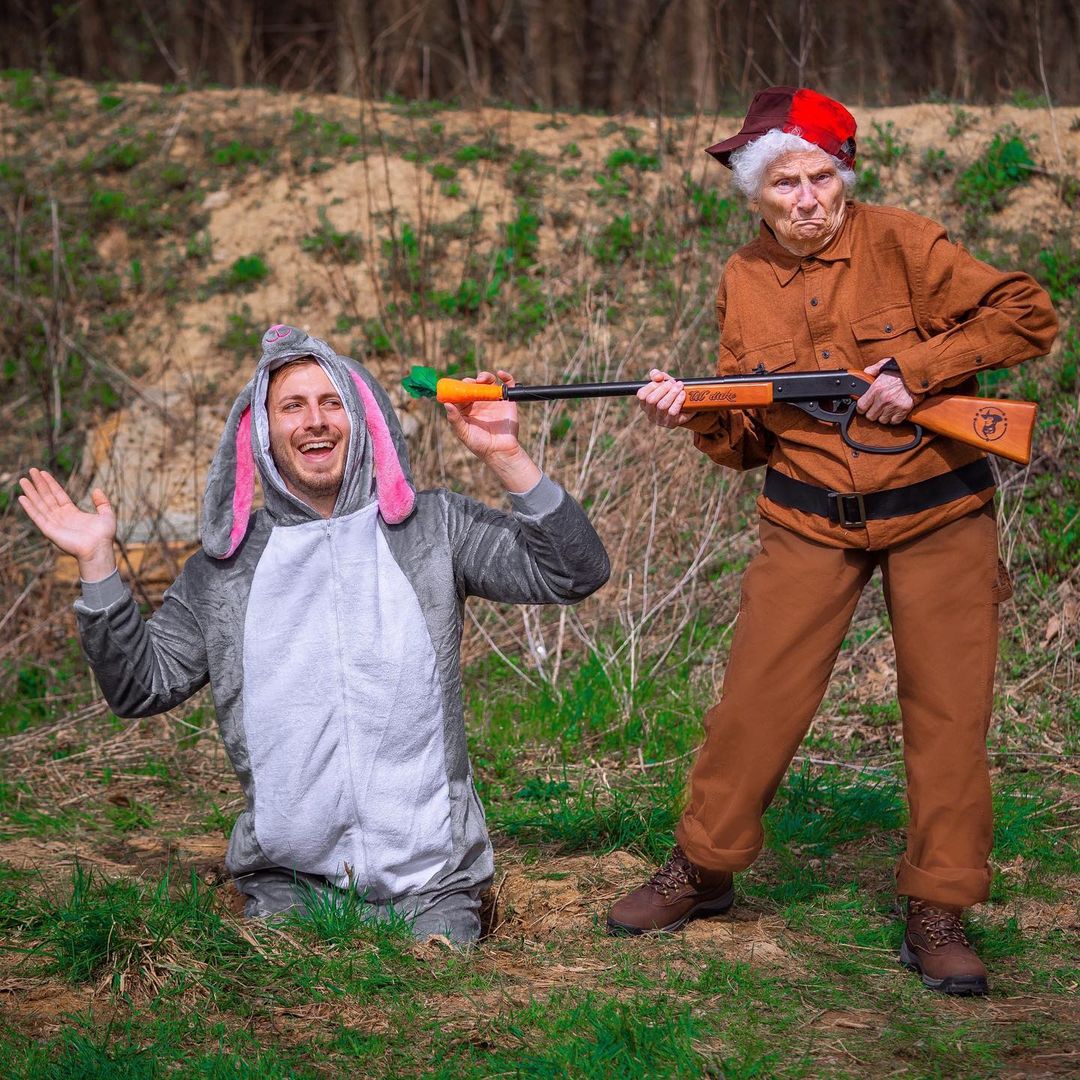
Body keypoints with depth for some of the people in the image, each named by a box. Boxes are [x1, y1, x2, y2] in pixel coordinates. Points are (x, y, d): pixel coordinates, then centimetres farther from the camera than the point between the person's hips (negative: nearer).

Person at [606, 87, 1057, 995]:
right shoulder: (744, 283, 3)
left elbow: (1029, 315, -11)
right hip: (810, 523, 2)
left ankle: (937, 913, 9)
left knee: (947, 708, -1)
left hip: (937, 515, -2)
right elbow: (749, 437, 6)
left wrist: (913, 369, -19)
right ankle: (702, 869, 20)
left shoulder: (898, 244, -9)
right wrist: (697, 413, -16)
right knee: (757, 697, 1)